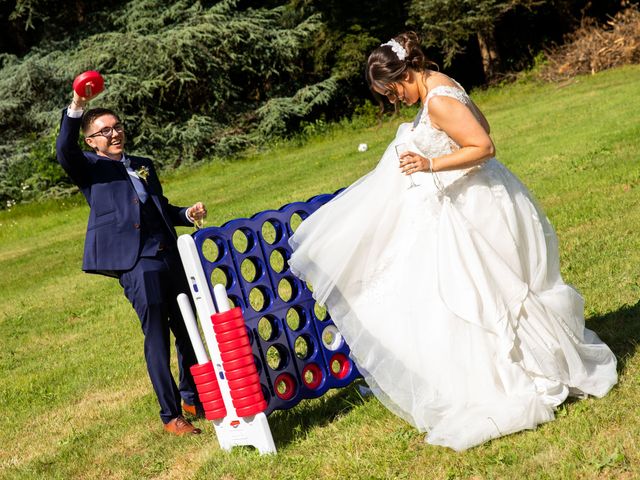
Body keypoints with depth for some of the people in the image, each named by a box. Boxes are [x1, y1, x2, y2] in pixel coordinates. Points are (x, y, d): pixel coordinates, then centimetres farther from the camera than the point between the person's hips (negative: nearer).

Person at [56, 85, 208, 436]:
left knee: (188, 332, 11)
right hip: (134, 264, -6)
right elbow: (64, 150, -16)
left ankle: (193, 398, 29)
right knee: (157, 339, -4)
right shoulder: (90, 168, 5)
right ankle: (170, 416, 5)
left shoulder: (143, 165, 22)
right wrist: (76, 108, -28)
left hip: (170, 258, 6)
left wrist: (188, 214, 9)